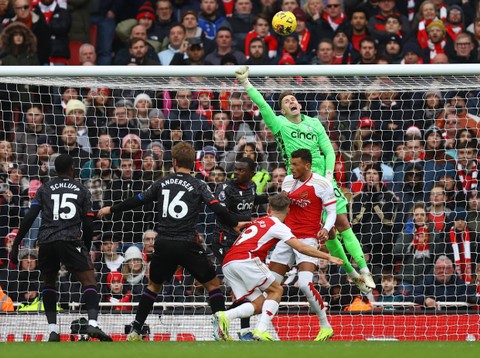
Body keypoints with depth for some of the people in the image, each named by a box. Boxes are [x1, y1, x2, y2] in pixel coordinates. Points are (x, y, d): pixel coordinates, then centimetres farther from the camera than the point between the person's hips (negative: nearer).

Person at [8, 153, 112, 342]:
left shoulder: (45, 189, 17)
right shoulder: (81, 190, 14)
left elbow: (29, 218, 6)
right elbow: (88, 224, 10)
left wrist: (16, 245, 8)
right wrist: (86, 248, 22)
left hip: (46, 241, 2)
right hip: (70, 240, -2)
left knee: (48, 283, 20)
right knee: (89, 280, -1)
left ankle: (53, 330, 10)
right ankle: (93, 323, -23)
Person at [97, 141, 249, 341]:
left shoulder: (162, 183, 10)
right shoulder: (197, 186, 1)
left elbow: (137, 201, 16)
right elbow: (217, 209, -10)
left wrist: (111, 210, 29)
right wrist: (235, 224, 2)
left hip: (163, 244, 3)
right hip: (187, 245, -3)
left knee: (153, 285, 22)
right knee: (213, 284, 8)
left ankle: (135, 331, 17)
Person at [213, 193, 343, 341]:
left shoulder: (259, 221, 27)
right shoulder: (277, 225, 3)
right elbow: (301, 247, -5)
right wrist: (328, 257, -2)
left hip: (227, 264, 7)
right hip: (245, 259, -7)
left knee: (259, 304, 9)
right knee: (276, 290, 7)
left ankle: (225, 316, -12)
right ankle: (261, 330, -11)